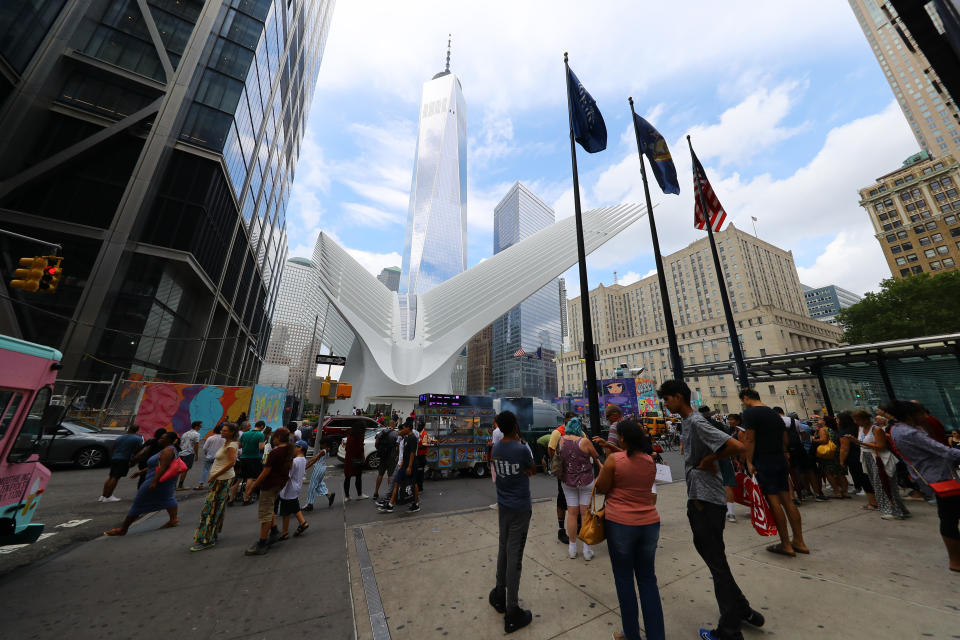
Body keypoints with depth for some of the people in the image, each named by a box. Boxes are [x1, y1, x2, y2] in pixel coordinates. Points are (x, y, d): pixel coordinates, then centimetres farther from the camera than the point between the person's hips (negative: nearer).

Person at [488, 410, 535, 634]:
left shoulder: (496, 448, -4)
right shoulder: (522, 449, -22)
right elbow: (533, 470, -4)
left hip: (503, 506, 6)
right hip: (520, 508, -6)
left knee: (503, 550, 21)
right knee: (514, 556, 3)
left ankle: (500, 595, 36)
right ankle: (512, 612, 14)